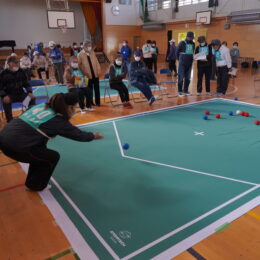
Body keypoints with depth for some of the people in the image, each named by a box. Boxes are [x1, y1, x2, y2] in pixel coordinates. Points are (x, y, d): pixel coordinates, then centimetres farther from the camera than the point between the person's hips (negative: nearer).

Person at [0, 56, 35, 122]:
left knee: (32, 98, -19)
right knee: (6, 101, -34)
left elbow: (26, 84, 11)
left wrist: (30, 92, -8)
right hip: (9, 95, -3)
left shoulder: (21, 72, 2)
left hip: (20, 94, 3)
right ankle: (10, 121, -20)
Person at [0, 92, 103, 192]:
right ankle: (36, 185, 27)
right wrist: (93, 135, 23)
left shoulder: (42, 106, 11)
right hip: (16, 145, -8)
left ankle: (31, 182, 41)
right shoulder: (58, 121, -7)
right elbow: (78, 134, 5)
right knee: (53, 157, 10)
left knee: (40, 152, 27)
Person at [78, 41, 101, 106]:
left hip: (95, 74, 4)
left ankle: (97, 102, 17)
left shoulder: (92, 53, 11)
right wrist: (84, 73, -11)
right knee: (90, 90, 5)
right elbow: (79, 65, -6)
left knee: (97, 89, 7)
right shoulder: (80, 55, -5)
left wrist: (99, 70, 0)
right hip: (88, 75, -4)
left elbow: (96, 62, 11)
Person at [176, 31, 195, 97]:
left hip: (189, 64, 5)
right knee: (181, 77, -1)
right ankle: (180, 91, 7)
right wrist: (180, 59, 6)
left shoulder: (193, 44, 7)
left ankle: (186, 90, 19)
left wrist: (191, 59, 5)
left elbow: (192, 53, 15)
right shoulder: (182, 43, -6)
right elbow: (177, 52, 2)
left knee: (188, 78, 9)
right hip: (182, 63, -4)